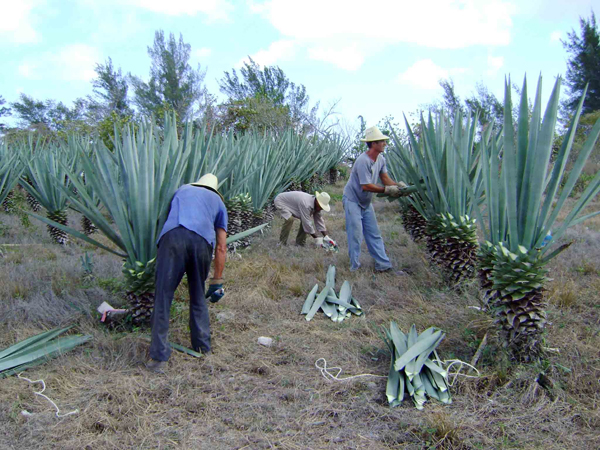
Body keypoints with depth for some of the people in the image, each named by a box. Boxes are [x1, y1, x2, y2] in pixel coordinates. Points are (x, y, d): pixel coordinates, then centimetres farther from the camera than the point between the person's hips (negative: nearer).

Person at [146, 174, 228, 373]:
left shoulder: (182, 190, 37)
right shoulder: (218, 202, 32)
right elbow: (221, 247, 25)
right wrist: (217, 281, 29)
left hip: (173, 236, -1)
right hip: (202, 240, 1)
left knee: (163, 296, -1)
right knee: (198, 297, 20)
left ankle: (159, 356, -4)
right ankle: (202, 346, 26)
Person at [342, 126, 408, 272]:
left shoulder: (381, 159, 0)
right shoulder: (363, 161, -27)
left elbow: (385, 178, -1)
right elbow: (366, 186, -28)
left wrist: (397, 185, -21)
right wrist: (387, 190, -29)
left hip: (366, 202, 9)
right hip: (352, 200, -9)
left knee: (374, 233, 10)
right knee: (355, 235, -5)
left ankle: (383, 265, 15)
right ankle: (354, 267, 6)